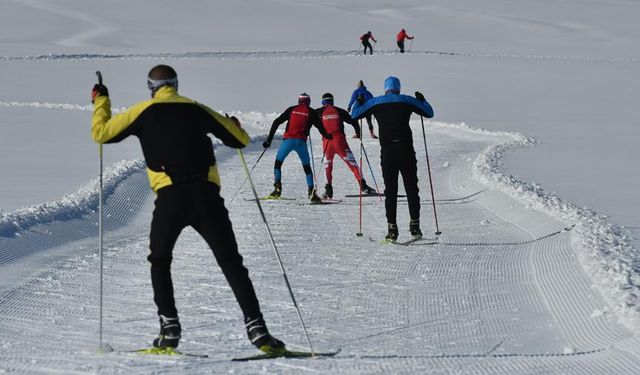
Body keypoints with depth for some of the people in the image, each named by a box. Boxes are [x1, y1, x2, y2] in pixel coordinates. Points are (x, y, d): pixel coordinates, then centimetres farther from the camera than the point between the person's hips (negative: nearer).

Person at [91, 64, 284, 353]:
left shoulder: (144, 111, 11)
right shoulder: (197, 109, 16)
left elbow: (101, 133, 14)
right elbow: (241, 140, 23)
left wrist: (101, 101, 31)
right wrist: (234, 124, 46)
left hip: (170, 196, -1)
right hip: (207, 194, 1)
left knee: (160, 261, 20)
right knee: (231, 262, 4)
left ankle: (170, 327, 9)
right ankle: (255, 327, -7)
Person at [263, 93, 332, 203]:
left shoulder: (292, 109, 16)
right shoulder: (312, 113, 12)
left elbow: (276, 122, 10)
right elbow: (321, 128, 10)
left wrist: (269, 139, 12)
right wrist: (327, 136, 32)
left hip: (288, 139, 0)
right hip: (301, 142, 0)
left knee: (278, 162, 17)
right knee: (307, 167, 13)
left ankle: (277, 188, 3)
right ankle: (311, 192, 0)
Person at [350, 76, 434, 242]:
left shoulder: (375, 103, 4)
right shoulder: (407, 101, 4)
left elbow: (354, 114, 11)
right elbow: (429, 113, 13)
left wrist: (359, 102, 30)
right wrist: (421, 100, 30)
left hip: (387, 152, 0)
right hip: (406, 151, 0)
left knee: (390, 191, 5)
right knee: (411, 189, 7)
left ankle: (392, 228, -1)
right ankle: (414, 226, 1)